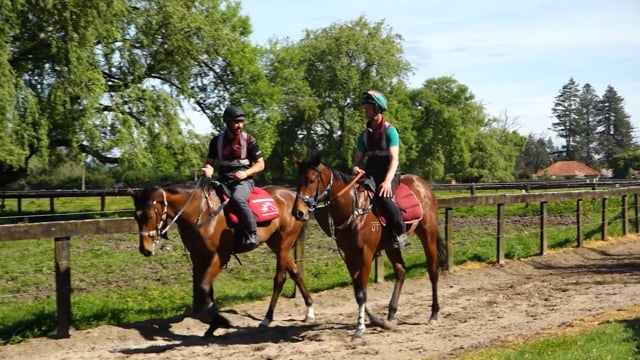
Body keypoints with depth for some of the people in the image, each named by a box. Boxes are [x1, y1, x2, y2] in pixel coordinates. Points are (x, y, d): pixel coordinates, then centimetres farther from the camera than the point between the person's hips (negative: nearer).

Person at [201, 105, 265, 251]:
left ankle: (251, 235, -29)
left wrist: (246, 173, -16)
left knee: (237, 198, -37)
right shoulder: (217, 141, 8)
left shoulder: (249, 140, 0)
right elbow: (210, 162, 15)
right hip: (223, 181, 4)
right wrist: (208, 169, -10)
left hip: (243, 181, -4)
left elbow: (260, 164, 3)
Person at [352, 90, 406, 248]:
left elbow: (394, 159, -14)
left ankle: (400, 232, -18)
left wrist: (387, 181, -29)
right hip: (370, 176, 6)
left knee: (382, 197, -35)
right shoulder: (365, 134, 13)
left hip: (388, 176, -6)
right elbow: (358, 158, 15)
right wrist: (356, 168, -11)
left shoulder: (390, 130, -5)